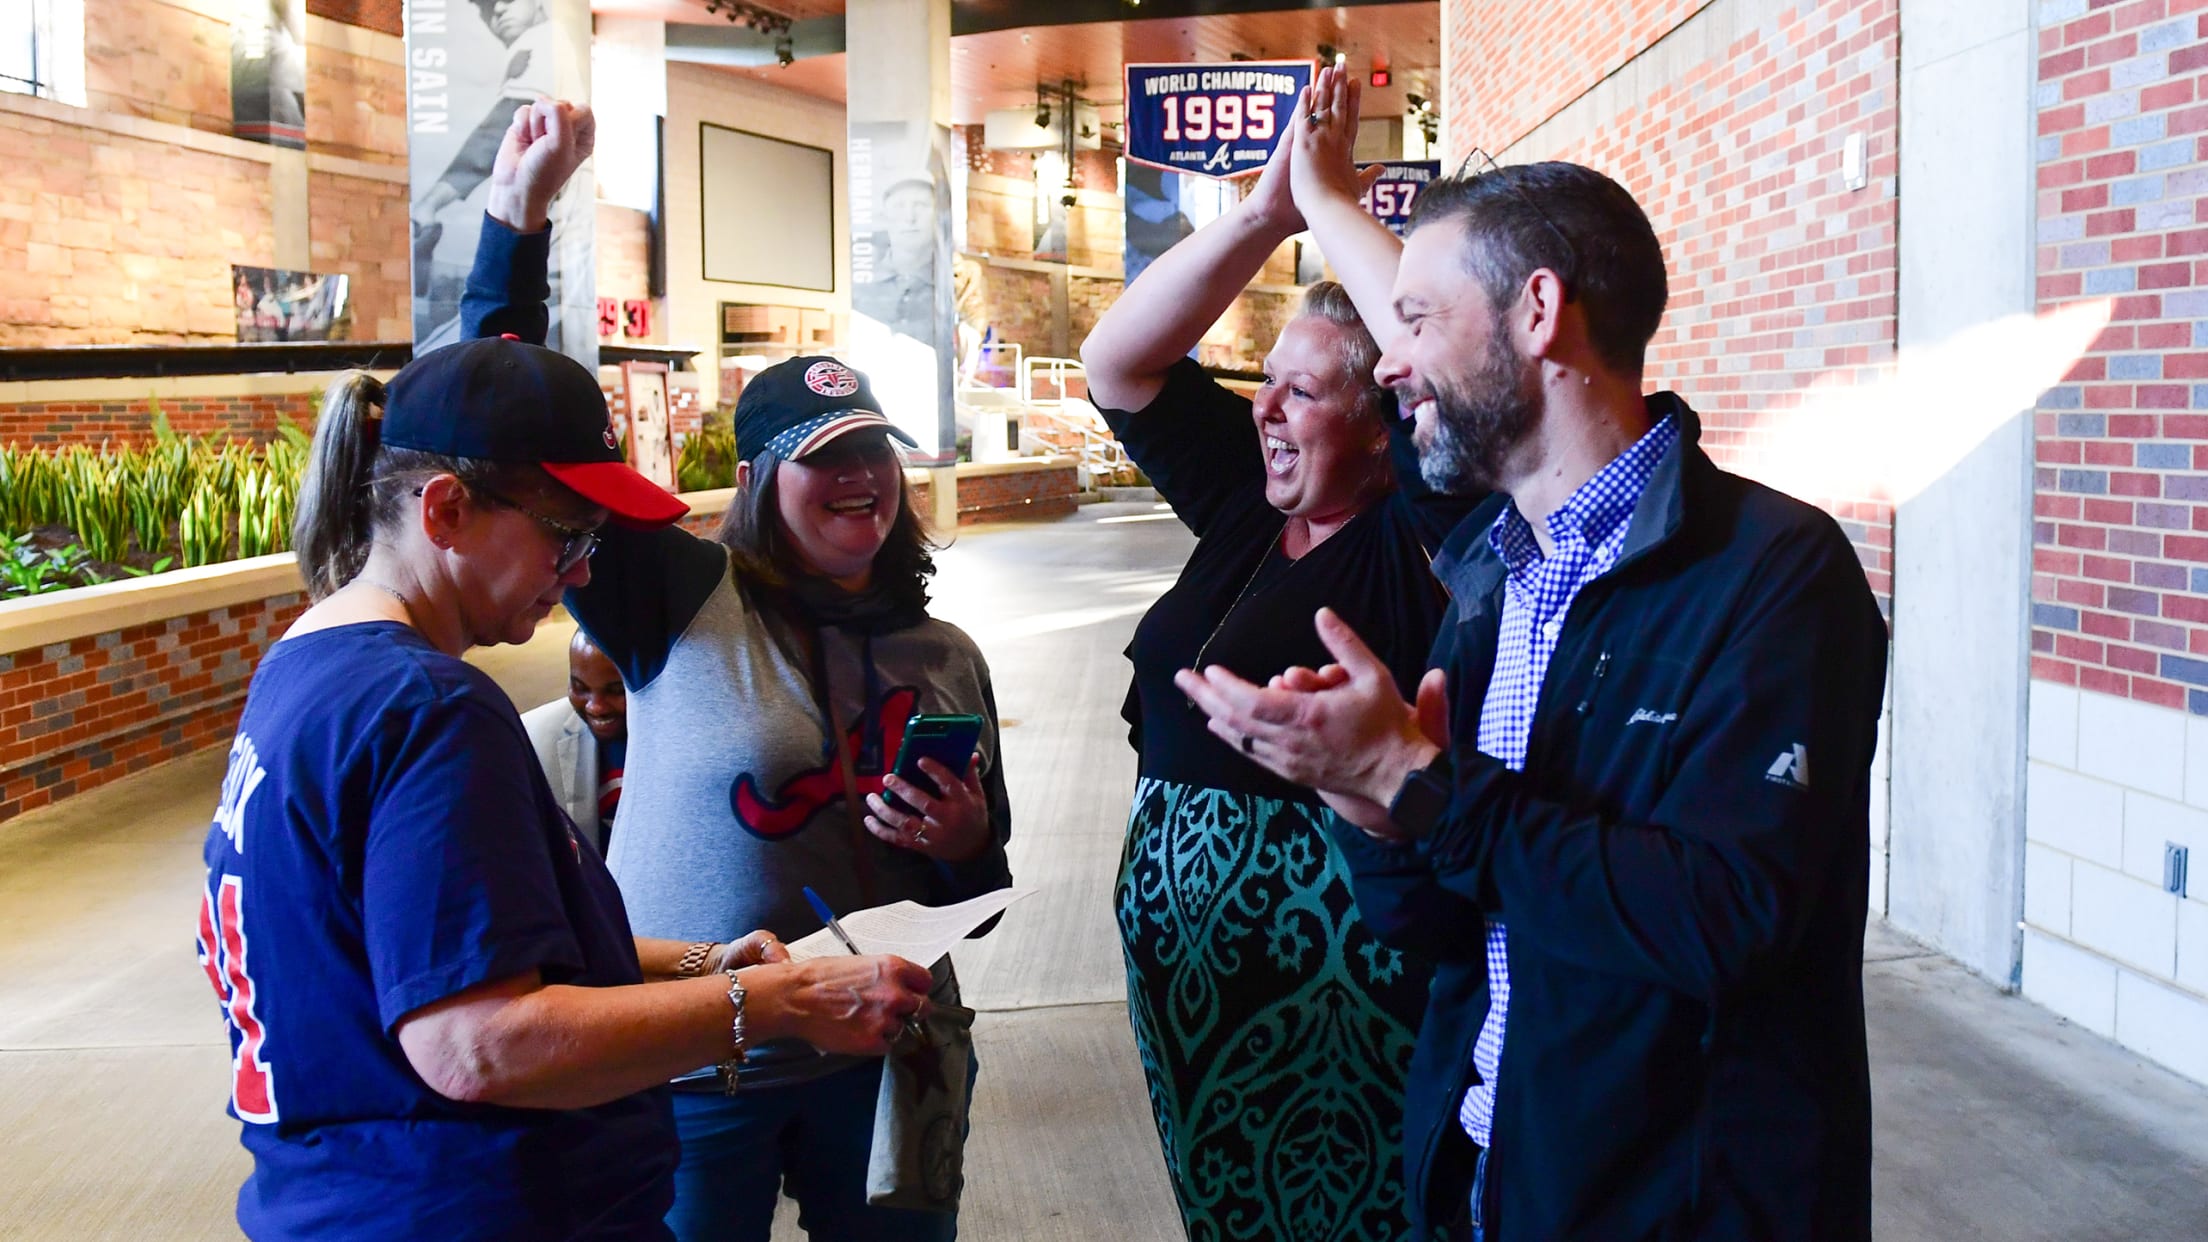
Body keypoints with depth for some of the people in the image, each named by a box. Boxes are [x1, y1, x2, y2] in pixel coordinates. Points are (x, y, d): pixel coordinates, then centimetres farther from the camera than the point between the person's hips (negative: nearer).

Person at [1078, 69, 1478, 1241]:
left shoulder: (1417, 538, -12)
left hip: (1332, 984, -7)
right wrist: (1261, 214, -4)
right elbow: (1117, 363, 6)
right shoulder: (1248, 507, 7)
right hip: (1183, 970, 7)